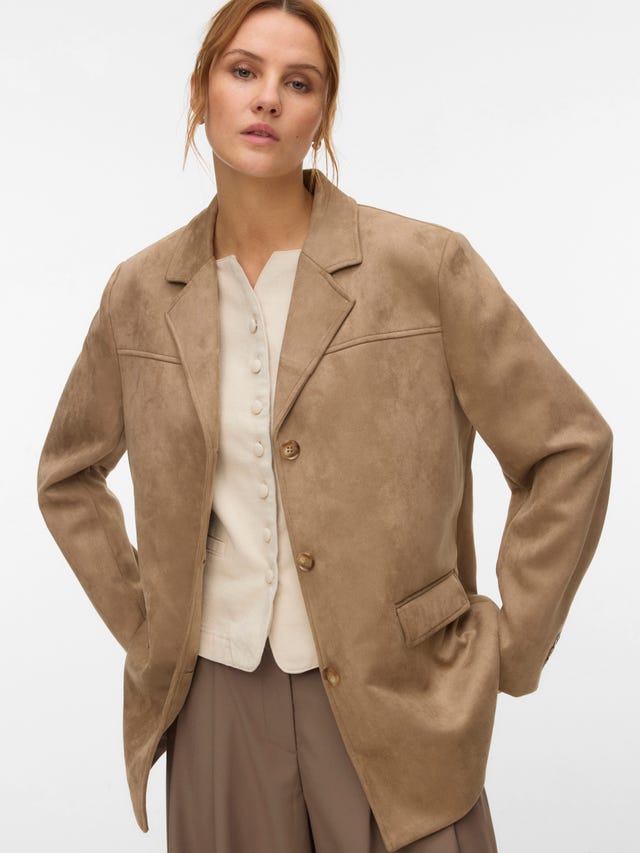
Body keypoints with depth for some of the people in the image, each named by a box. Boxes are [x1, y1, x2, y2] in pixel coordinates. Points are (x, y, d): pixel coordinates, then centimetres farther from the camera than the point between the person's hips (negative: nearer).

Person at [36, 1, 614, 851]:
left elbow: (570, 447, -3)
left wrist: (508, 649, -4)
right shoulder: (143, 292, 2)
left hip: (392, 705, -2)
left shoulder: (424, 263, -8)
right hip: (215, 703, 3)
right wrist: (139, 622, 9)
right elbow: (68, 476, 17)